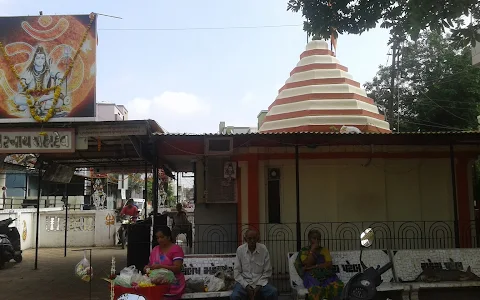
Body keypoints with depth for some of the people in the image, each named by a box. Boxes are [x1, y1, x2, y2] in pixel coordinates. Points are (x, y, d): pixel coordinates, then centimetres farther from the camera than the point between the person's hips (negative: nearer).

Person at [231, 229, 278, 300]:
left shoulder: (263, 249, -5)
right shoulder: (240, 250, -5)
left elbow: (267, 272, 0)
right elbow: (236, 272, -2)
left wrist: (259, 286, -11)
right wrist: (246, 286, -12)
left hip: (260, 282, 1)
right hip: (244, 282, -1)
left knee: (274, 292, -27)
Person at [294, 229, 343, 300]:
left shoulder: (324, 250, 22)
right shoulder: (304, 251, 15)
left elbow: (329, 264, 6)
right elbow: (308, 264, -3)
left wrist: (314, 266, -5)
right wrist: (312, 249, -1)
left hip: (326, 274, 3)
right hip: (311, 275, -3)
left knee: (338, 285, -33)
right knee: (315, 289, -40)